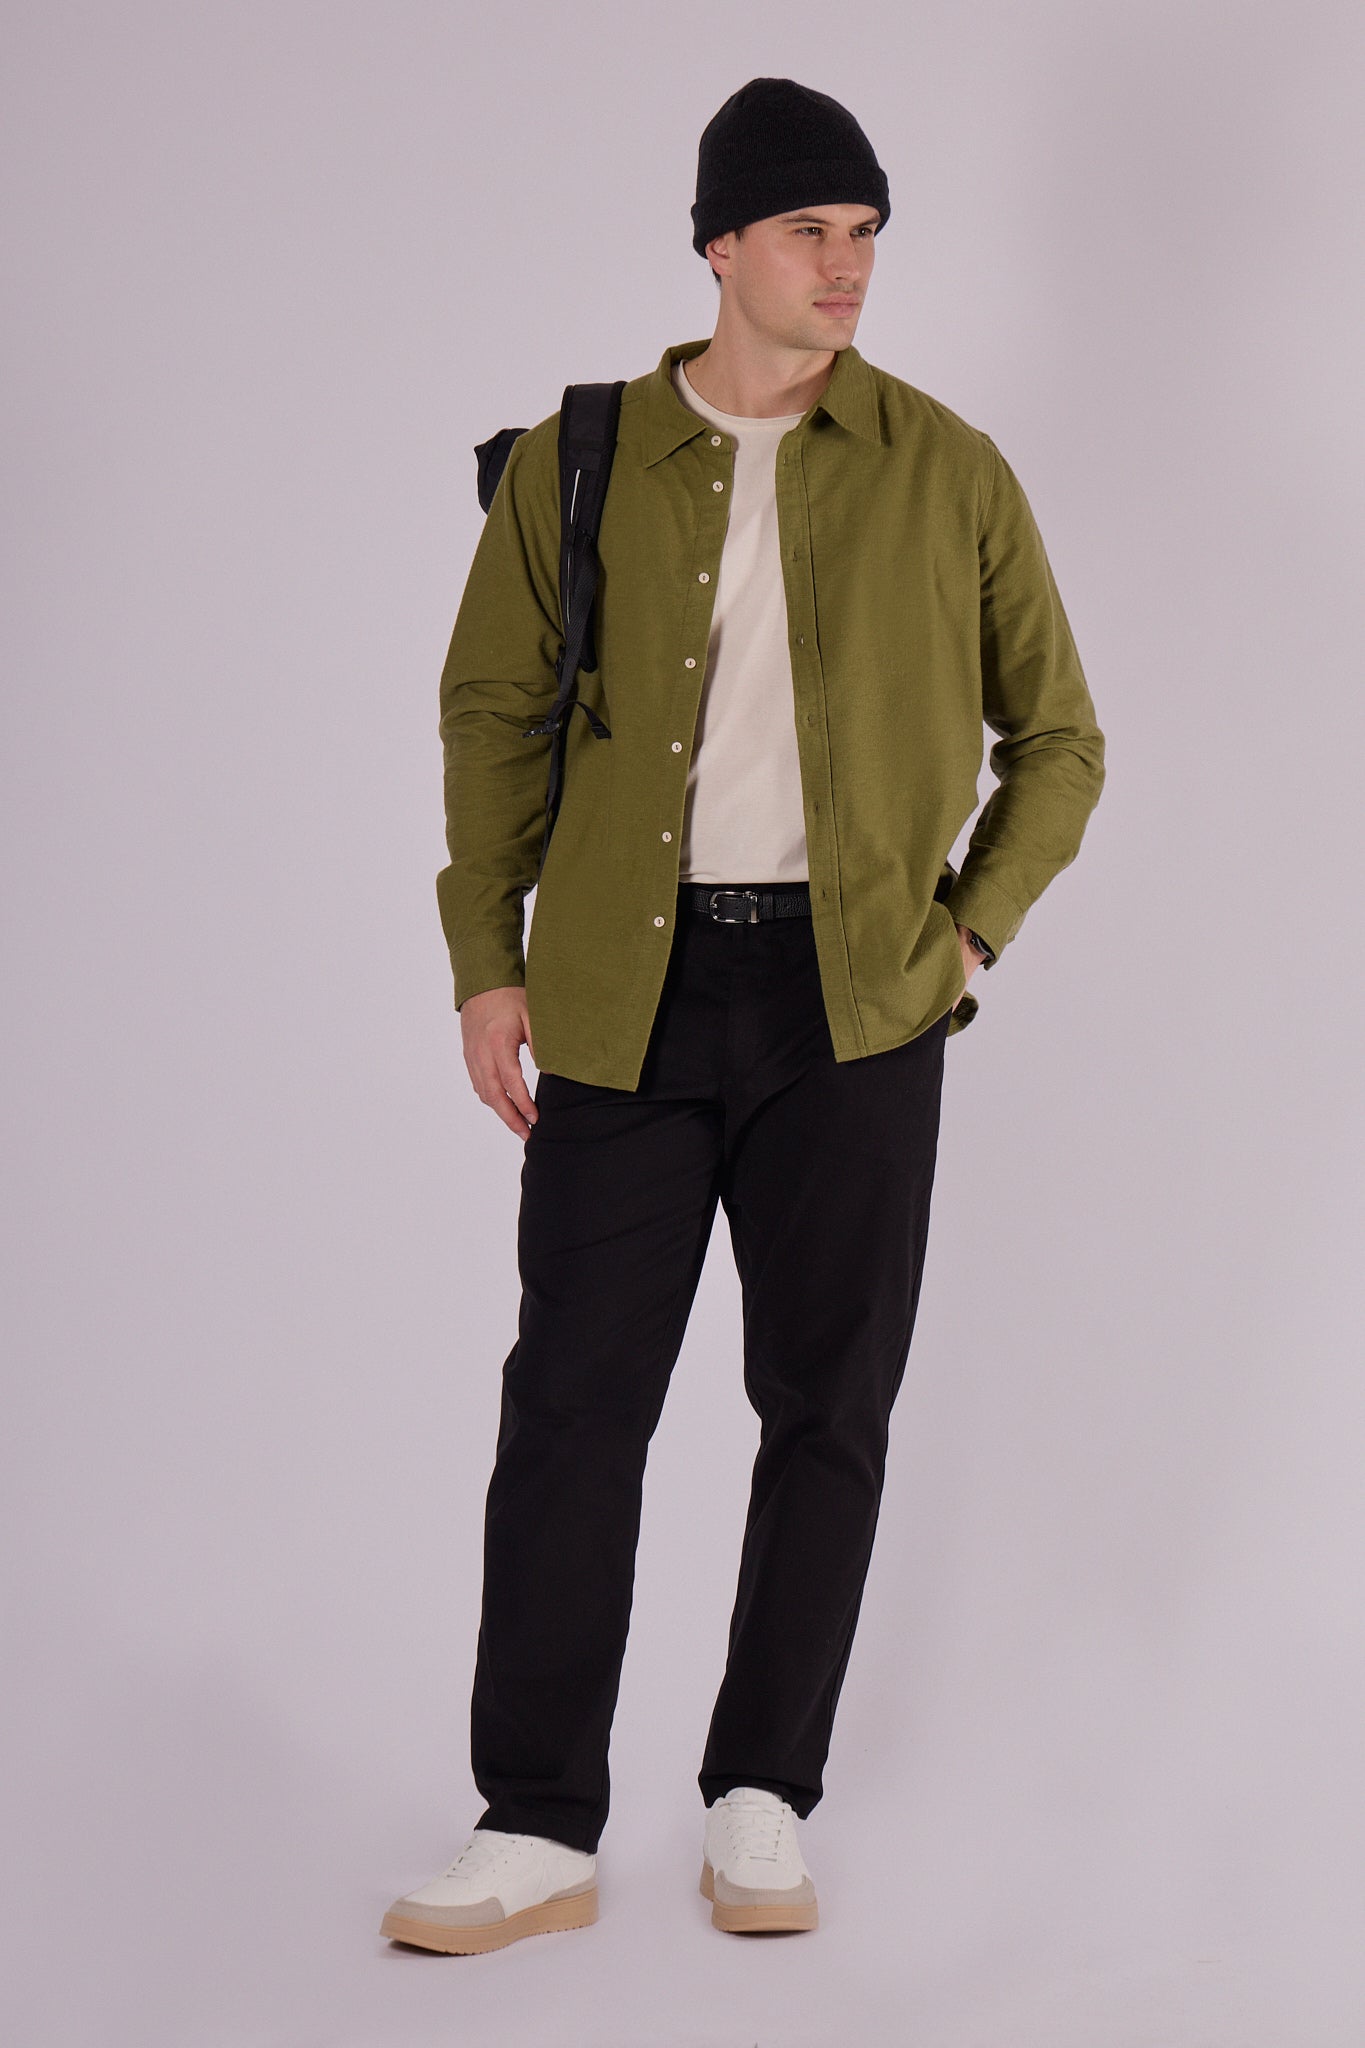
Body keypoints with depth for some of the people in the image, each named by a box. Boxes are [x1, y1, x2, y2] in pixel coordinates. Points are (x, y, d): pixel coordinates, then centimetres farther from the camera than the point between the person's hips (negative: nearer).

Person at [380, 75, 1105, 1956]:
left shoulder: (949, 476, 3)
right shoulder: (577, 464, 4)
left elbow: (1058, 740, 11)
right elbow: (491, 712, 9)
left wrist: (970, 936, 0)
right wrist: (488, 970, 1)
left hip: (853, 1005, 0)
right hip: (628, 995, 0)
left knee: (827, 1407, 6)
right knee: (574, 1401, 0)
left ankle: (762, 1801, 20)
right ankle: (540, 1830, 10)